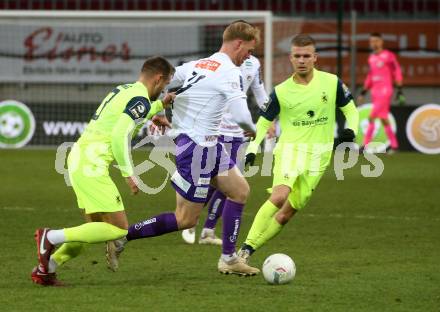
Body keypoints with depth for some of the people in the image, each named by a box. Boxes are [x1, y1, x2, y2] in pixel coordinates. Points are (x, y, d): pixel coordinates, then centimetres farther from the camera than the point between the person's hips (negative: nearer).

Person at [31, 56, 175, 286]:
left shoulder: (123, 90, 18)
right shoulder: (141, 99, -11)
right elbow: (120, 136, -21)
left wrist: (160, 105, 36)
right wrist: (128, 174, -17)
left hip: (78, 157, 10)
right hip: (91, 165, -10)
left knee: (97, 228, 17)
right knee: (118, 229, -10)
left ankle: (45, 269, 15)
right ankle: (52, 237, -10)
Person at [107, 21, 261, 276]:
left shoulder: (196, 65, 8)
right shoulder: (230, 73, -16)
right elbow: (241, 116, -22)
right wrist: (252, 129, 0)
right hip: (199, 148, -10)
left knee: (240, 190, 15)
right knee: (186, 220, -3)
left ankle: (229, 259, 17)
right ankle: (122, 237, -1)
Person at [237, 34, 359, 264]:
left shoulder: (331, 83, 0)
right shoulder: (281, 92, -1)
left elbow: (350, 110, 12)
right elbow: (263, 123, 8)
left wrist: (351, 129, -8)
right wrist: (252, 149, -6)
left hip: (318, 156, 2)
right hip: (289, 150, -2)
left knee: (287, 213, -3)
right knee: (279, 197, -28)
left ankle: (248, 252, 5)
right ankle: (245, 248, -25)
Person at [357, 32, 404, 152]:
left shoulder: (389, 56, -8)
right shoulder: (372, 58, 13)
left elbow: (397, 73, -6)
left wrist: (400, 91, -10)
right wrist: (363, 92, 17)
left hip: (385, 91, -7)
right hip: (375, 92, 7)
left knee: (371, 117, -15)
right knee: (384, 120, 9)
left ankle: (365, 145, -14)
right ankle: (394, 145, 17)